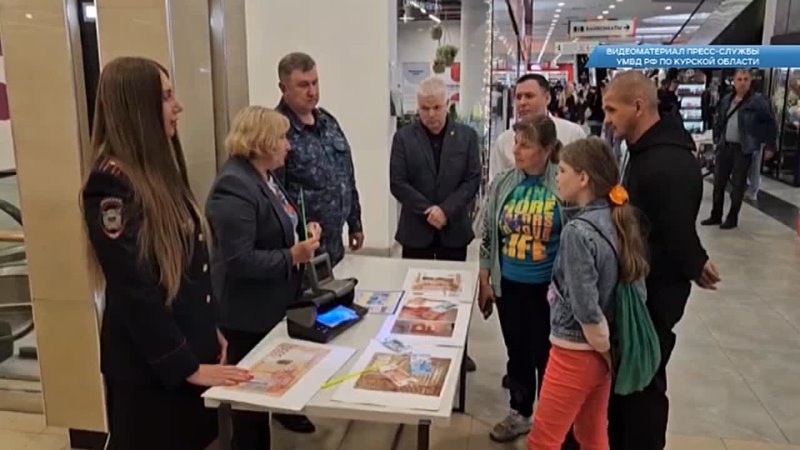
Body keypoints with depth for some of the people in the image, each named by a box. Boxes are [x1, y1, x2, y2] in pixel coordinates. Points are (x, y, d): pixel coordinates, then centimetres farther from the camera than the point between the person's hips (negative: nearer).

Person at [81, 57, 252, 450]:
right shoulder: (111, 184, -20)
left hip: (192, 348, 8)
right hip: (148, 368, -8)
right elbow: (134, 291, -21)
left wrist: (212, 329, 11)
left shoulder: (159, 170, 8)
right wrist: (186, 366, -17)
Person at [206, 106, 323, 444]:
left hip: (274, 304, 9)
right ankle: (253, 441, 29)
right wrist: (292, 257, -27)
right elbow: (239, 261, -29)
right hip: (249, 315, -9)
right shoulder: (234, 187, -25)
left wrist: (302, 231, 4)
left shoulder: (264, 176, 6)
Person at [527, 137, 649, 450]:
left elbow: (585, 308, -23)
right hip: (602, 350, 8)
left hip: (577, 352, -8)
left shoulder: (578, 230, -23)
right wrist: (610, 348, 11)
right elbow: (636, 285, 6)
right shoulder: (620, 221, 1)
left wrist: (604, 348, -7)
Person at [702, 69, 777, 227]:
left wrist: (770, 146, -5)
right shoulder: (726, 100, 8)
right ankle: (716, 216, 19)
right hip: (725, 146, 5)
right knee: (719, 182, 8)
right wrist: (716, 139, 14)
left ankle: (732, 218, 12)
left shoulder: (758, 100, -7)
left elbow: (771, 124, -4)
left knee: (738, 185, 2)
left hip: (744, 149, -5)